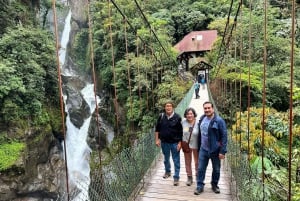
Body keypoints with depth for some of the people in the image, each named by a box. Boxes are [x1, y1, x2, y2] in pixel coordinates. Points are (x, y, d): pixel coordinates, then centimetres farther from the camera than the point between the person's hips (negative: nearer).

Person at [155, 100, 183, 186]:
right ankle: (167, 171, 43)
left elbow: (180, 131, -10)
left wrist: (179, 143, -12)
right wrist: (157, 139, 2)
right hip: (164, 142, 3)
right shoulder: (161, 116, -3)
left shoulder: (177, 117, -12)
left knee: (176, 161, 4)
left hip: (175, 143, -3)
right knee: (166, 159, 21)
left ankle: (176, 177, 15)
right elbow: (157, 129, 5)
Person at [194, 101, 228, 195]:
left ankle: (214, 185, 35)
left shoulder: (219, 120, -15)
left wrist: (222, 151, -18)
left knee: (216, 169, 13)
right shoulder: (202, 119, 3)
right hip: (203, 149, 4)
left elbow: (224, 136, -15)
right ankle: (199, 186, 21)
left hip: (215, 150, -4)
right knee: (200, 169, 6)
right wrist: (199, 146, 13)